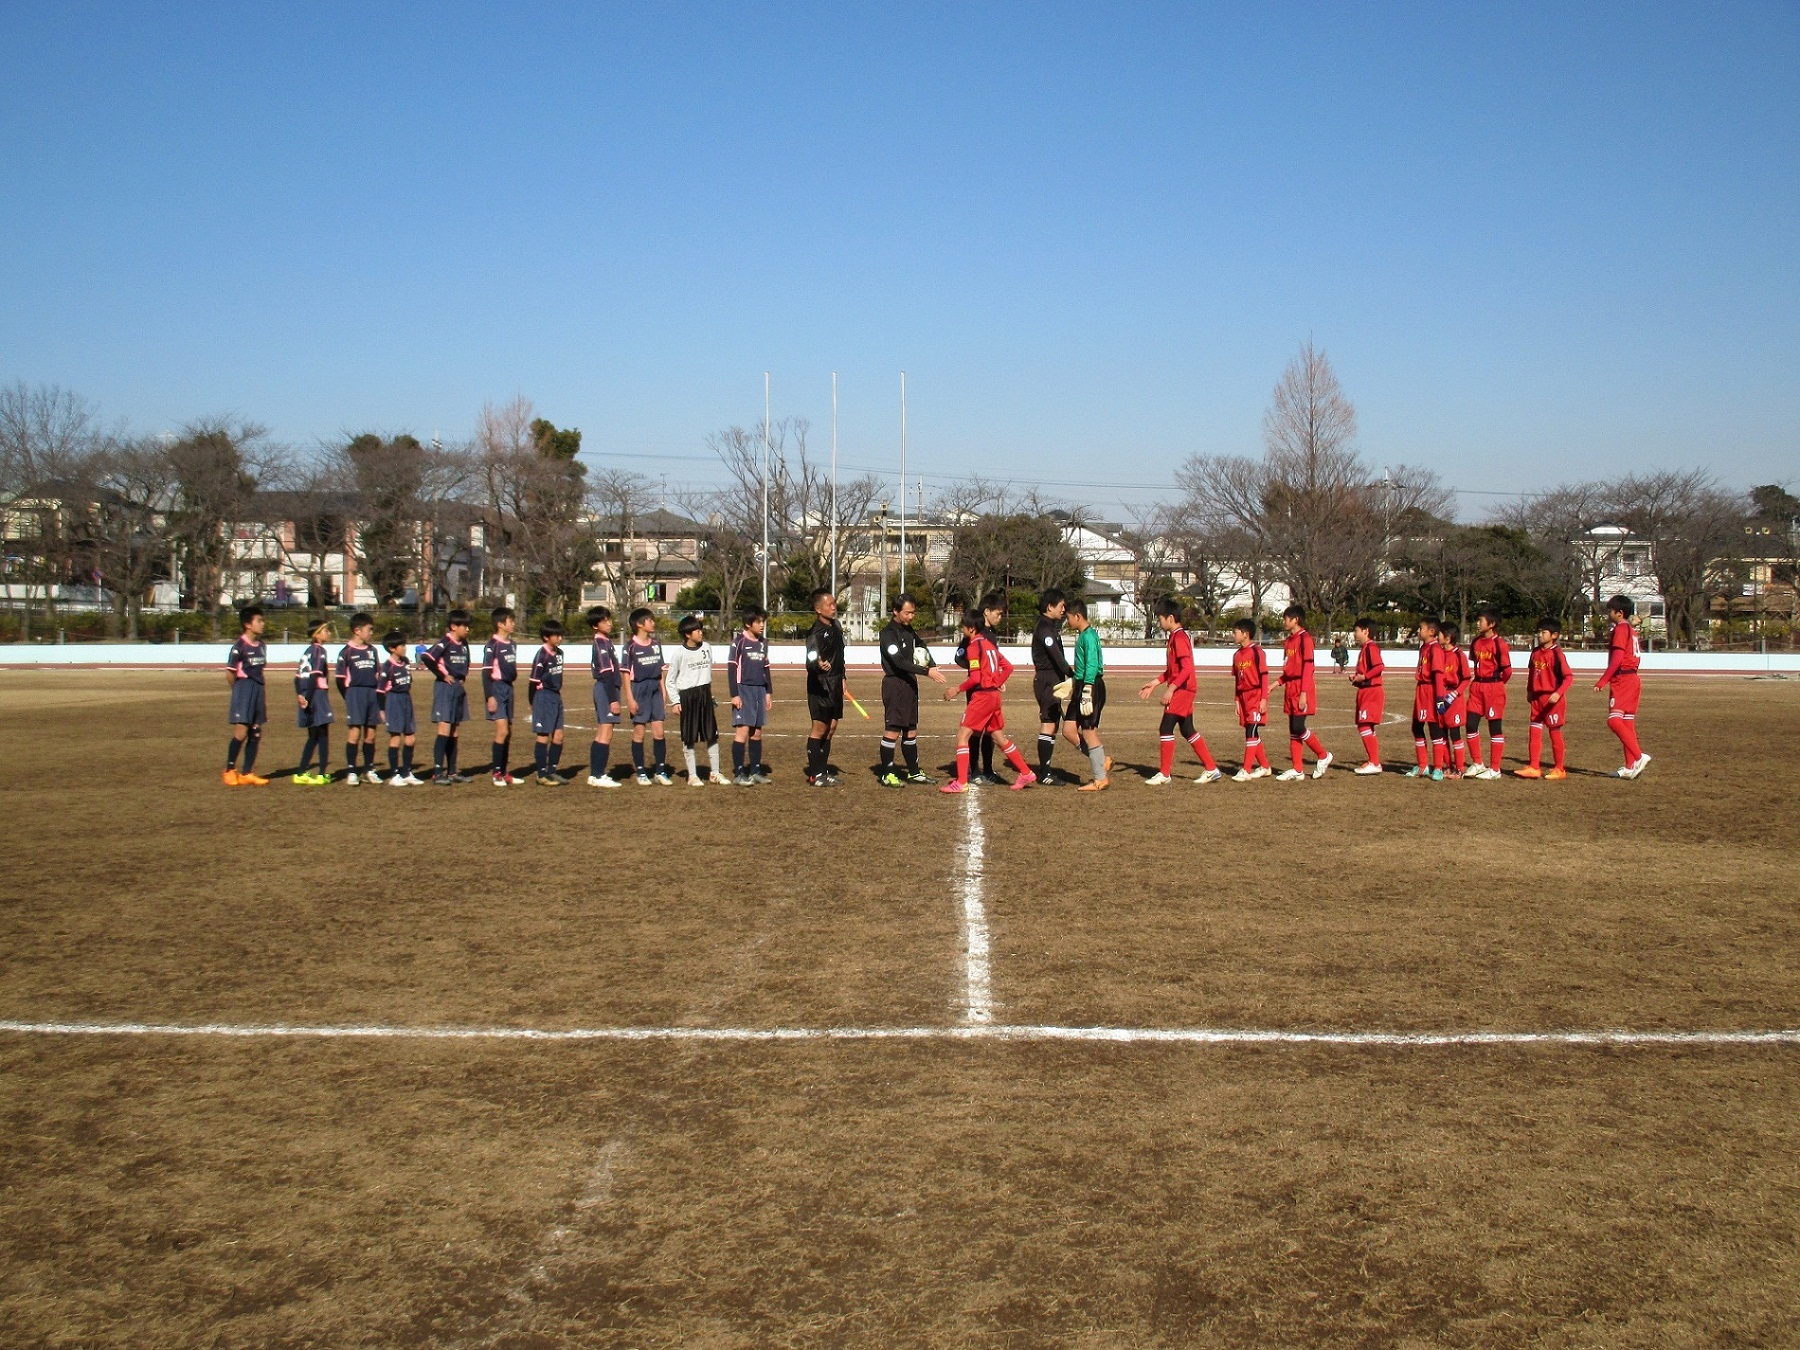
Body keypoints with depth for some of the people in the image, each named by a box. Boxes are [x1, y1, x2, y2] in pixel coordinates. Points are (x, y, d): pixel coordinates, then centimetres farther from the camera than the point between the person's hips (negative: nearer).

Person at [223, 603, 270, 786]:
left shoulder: (262, 645, 10)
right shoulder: (239, 646, -12)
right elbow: (229, 674, -9)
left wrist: (262, 694, 14)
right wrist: (241, 690, 2)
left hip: (259, 690, 7)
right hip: (244, 690, -7)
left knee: (256, 733, 7)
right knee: (241, 732, -9)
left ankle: (247, 773, 14)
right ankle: (230, 770, 6)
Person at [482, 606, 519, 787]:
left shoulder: (512, 644, 12)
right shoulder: (492, 645, -12)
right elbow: (486, 672, -14)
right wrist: (490, 697, -18)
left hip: (509, 688, 8)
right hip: (497, 689, -8)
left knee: (508, 732, 10)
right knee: (502, 731, -13)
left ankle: (503, 772, 16)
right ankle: (496, 772, -7)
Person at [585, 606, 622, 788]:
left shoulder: (604, 641, 16)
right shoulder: (602, 643, -14)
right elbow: (606, 673, -19)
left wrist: (613, 696, 19)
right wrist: (613, 699, -21)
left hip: (603, 689, 10)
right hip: (606, 690, -10)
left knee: (601, 734, 12)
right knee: (606, 734, -10)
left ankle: (595, 774, 16)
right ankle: (599, 775, -10)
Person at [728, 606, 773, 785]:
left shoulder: (763, 643, 13)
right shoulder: (739, 642, -7)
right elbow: (732, 669, -8)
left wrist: (769, 692, 17)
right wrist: (734, 694, -12)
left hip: (760, 690, 7)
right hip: (743, 690, -6)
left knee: (757, 732, 8)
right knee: (743, 730, -10)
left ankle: (755, 770, 15)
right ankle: (738, 773, -8)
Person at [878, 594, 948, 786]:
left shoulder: (908, 630, 13)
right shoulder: (888, 633, -14)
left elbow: (922, 647, 26)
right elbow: (899, 662, -23)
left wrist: (931, 663, 4)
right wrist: (927, 671, -29)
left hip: (910, 683, 9)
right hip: (895, 684, -9)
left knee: (911, 731, 14)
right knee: (892, 731, -6)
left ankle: (914, 772, 22)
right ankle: (887, 775, 1)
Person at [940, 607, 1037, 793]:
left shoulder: (974, 646, -13)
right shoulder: (989, 643, 13)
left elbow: (975, 678, -19)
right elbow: (1008, 667, 17)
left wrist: (958, 689, -9)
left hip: (982, 695, -9)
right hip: (994, 694, 9)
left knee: (962, 735, -6)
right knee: (1000, 737, 18)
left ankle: (961, 783, -11)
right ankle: (1026, 773, 21)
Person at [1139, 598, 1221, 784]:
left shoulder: (1179, 637, -14)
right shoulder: (1176, 637, 17)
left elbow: (1186, 668, -22)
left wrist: (1171, 689, -25)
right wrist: (1155, 684, 18)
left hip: (1182, 689, -10)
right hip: (1183, 690, 10)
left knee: (1166, 728, -8)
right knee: (1187, 731, 13)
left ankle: (1165, 774, -3)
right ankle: (1211, 769, 16)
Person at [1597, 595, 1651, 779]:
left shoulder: (1620, 629, -11)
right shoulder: (1631, 630, 19)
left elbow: (1617, 659, -18)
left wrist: (1602, 681, -17)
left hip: (1622, 679, -10)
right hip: (1633, 679, 10)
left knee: (1614, 720, -17)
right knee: (1628, 722, 10)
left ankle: (1639, 756, -24)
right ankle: (1631, 766, 11)